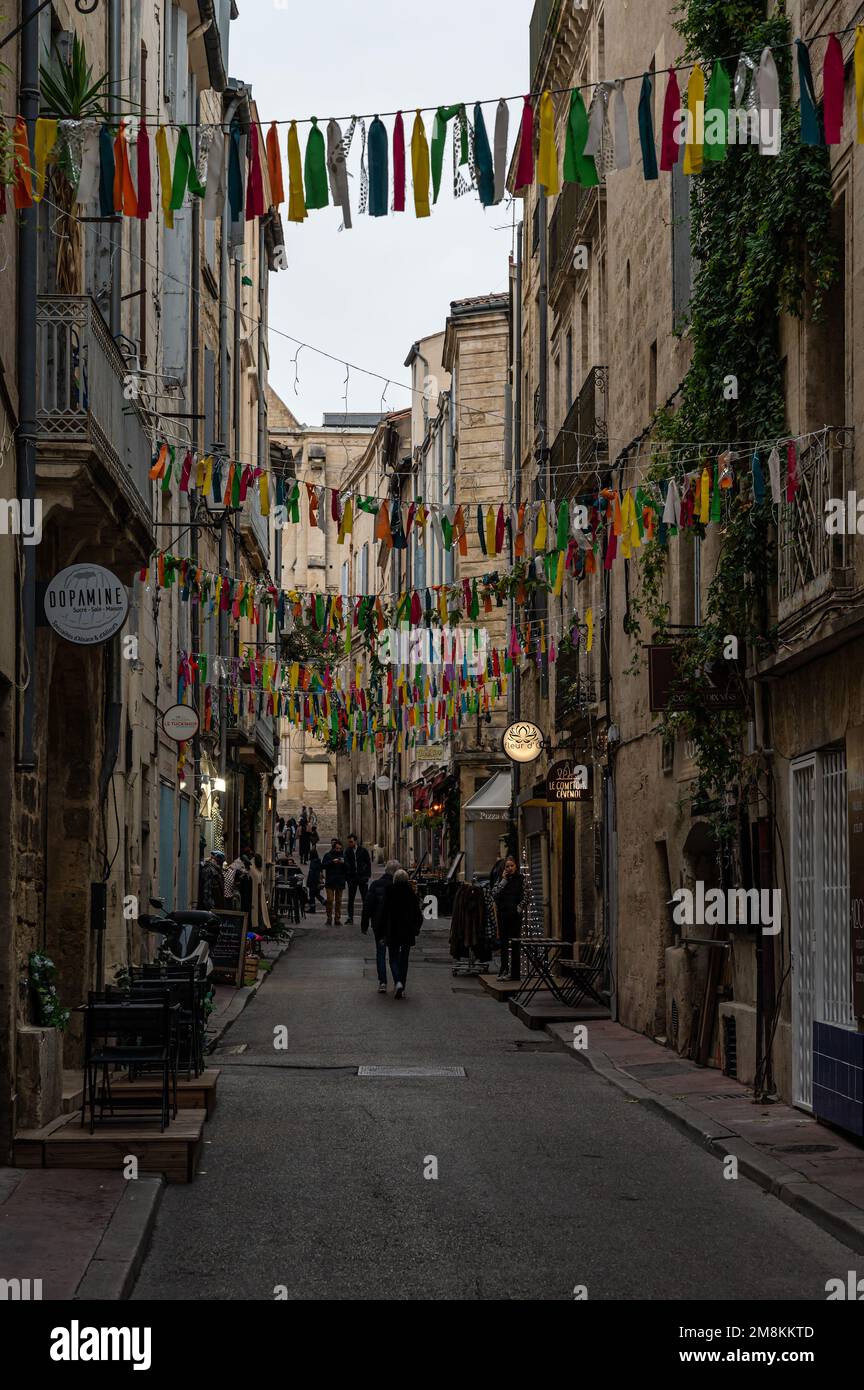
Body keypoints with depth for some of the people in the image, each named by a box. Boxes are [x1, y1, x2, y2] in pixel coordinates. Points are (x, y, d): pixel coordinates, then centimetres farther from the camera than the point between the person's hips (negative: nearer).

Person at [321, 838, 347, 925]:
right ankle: (329, 918, 1)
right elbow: (323, 866, -7)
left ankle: (337, 919, 8)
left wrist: (344, 863, -13)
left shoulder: (343, 856, 11)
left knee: (338, 901, 4)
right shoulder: (328, 855, 4)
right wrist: (332, 862, -18)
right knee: (330, 900, -7)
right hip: (330, 882, -2)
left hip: (340, 882, 2)